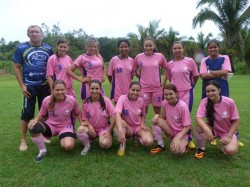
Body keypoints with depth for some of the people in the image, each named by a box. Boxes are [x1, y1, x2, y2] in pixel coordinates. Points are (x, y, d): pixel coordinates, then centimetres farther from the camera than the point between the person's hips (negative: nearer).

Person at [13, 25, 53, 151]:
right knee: (27, 114, 0)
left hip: (45, 86, 3)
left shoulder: (48, 48, 5)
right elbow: (16, 67, -1)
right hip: (29, 86, -3)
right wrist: (22, 85, -8)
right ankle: (23, 140, 15)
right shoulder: (21, 48, -2)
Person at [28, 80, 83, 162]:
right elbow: (41, 115, 0)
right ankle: (42, 150, -3)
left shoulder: (72, 100, -18)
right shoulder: (47, 100, -17)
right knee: (33, 127, -30)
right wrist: (35, 120, -22)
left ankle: (65, 138, 12)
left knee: (68, 146, -30)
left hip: (66, 126, -1)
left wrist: (82, 123, -13)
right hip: (51, 125, 1)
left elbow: (77, 113, 2)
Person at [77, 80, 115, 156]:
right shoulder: (85, 103, -9)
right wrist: (89, 126, -19)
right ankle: (87, 146, -1)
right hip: (92, 128, 2)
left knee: (104, 144, -30)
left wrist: (109, 131, -15)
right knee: (80, 129, -30)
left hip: (104, 128, -1)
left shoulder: (106, 101, -15)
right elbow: (85, 118, 1)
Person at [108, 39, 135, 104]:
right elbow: (109, 75, 0)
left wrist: (128, 84, 6)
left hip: (128, 90, 3)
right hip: (117, 90, -3)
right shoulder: (114, 60, -6)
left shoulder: (131, 61, 3)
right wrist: (115, 84, 5)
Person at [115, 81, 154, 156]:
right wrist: (120, 130, -51)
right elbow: (117, 114, -35)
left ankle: (137, 137, 11)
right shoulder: (122, 98, -18)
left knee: (149, 142, -25)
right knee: (120, 122, -37)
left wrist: (142, 124, -10)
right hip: (127, 127, -2)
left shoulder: (141, 100, -6)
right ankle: (122, 144, -11)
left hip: (138, 127, 3)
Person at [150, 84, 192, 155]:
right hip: (171, 130, 5)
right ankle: (160, 145, -3)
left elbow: (188, 126, -20)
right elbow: (163, 117, 4)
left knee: (176, 150, -33)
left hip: (183, 132, -5)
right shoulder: (164, 103, -10)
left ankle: (184, 144, 6)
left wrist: (177, 138, -32)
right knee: (155, 120, -21)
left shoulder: (182, 106, -24)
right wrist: (157, 115, -20)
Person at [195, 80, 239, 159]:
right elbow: (198, 118, -30)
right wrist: (206, 129, -49)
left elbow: (235, 121, -10)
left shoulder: (229, 102, -20)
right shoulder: (204, 102, -18)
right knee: (200, 127, -32)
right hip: (213, 129, 1)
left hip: (228, 132, -1)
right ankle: (201, 149, -4)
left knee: (230, 151, -29)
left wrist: (228, 137, -20)